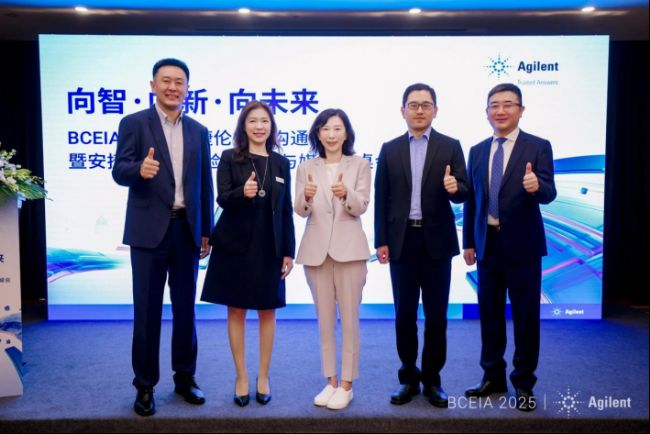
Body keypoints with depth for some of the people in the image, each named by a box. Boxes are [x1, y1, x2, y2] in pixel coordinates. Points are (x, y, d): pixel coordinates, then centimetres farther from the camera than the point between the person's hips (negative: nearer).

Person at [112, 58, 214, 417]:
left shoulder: (198, 131, 11)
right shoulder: (134, 123, 0)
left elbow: (204, 184, 11)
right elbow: (119, 171, -10)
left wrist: (206, 231, 8)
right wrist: (139, 168, -33)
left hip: (187, 230, 4)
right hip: (149, 230, -3)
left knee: (185, 309, 12)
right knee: (147, 311, 3)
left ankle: (184, 377, 27)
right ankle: (145, 386, 18)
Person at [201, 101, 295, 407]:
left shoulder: (281, 163, 6)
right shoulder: (230, 158, 0)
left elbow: (286, 209, 5)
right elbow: (222, 199, -9)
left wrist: (288, 251, 1)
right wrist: (242, 193, -31)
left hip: (269, 248, 2)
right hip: (235, 246, -1)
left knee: (268, 312, 9)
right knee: (236, 311, 7)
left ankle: (263, 377, 24)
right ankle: (241, 377, 22)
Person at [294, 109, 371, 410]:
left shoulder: (359, 165, 2)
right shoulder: (306, 168, 7)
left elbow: (361, 207, -6)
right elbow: (300, 211, -2)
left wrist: (346, 194, -28)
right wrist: (307, 197, -25)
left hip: (349, 248, -2)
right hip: (316, 249, 2)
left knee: (349, 318, 3)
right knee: (324, 319, 10)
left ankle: (347, 385, 15)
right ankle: (331, 381, 23)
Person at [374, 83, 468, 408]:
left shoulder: (450, 147, 3)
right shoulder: (390, 149, 7)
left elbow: (463, 192, -2)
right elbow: (381, 199, 5)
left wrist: (454, 188, -26)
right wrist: (381, 241, 0)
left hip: (436, 241, -1)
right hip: (402, 241, 1)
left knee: (436, 314, 6)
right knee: (404, 314, 8)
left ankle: (432, 379, 21)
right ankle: (408, 377, 22)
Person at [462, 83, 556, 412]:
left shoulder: (538, 147, -5)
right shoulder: (478, 151, 8)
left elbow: (549, 194, -14)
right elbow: (471, 199, 10)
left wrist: (536, 186, -38)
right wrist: (468, 241, 9)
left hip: (522, 245, -4)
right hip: (487, 244, 5)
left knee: (525, 315, 6)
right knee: (489, 313, 13)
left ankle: (523, 383, 22)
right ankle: (493, 376, 29)